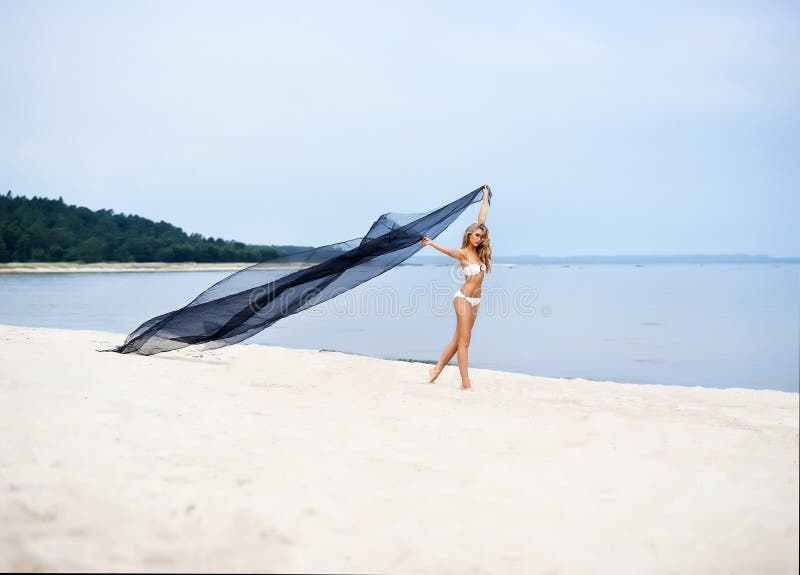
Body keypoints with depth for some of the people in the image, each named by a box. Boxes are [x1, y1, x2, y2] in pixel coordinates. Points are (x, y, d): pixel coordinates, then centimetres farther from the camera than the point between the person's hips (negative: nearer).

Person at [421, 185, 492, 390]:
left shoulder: (478, 251, 9)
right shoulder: (463, 253, -6)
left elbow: (481, 220, 14)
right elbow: (447, 250, -20)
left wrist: (486, 197, 20)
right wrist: (431, 243, -35)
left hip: (475, 301, 7)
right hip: (464, 298, -7)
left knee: (458, 339, 11)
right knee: (464, 341, -5)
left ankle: (437, 370, 21)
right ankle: (465, 382, -4)